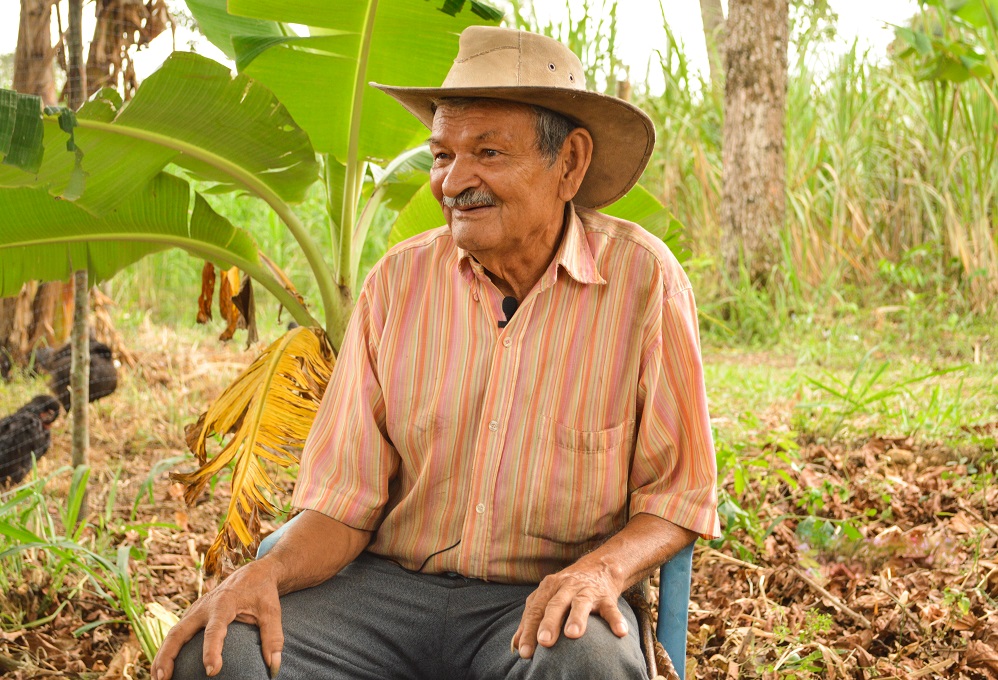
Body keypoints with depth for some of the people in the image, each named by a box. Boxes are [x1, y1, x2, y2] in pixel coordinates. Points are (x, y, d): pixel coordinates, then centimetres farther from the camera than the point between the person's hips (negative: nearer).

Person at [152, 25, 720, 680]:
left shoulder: (643, 281, -6)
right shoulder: (398, 282, 1)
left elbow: (679, 493, -1)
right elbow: (346, 500, 2)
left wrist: (604, 568, -22)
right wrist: (271, 572, -19)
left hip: (540, 601, -1)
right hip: (390, 585, 2)